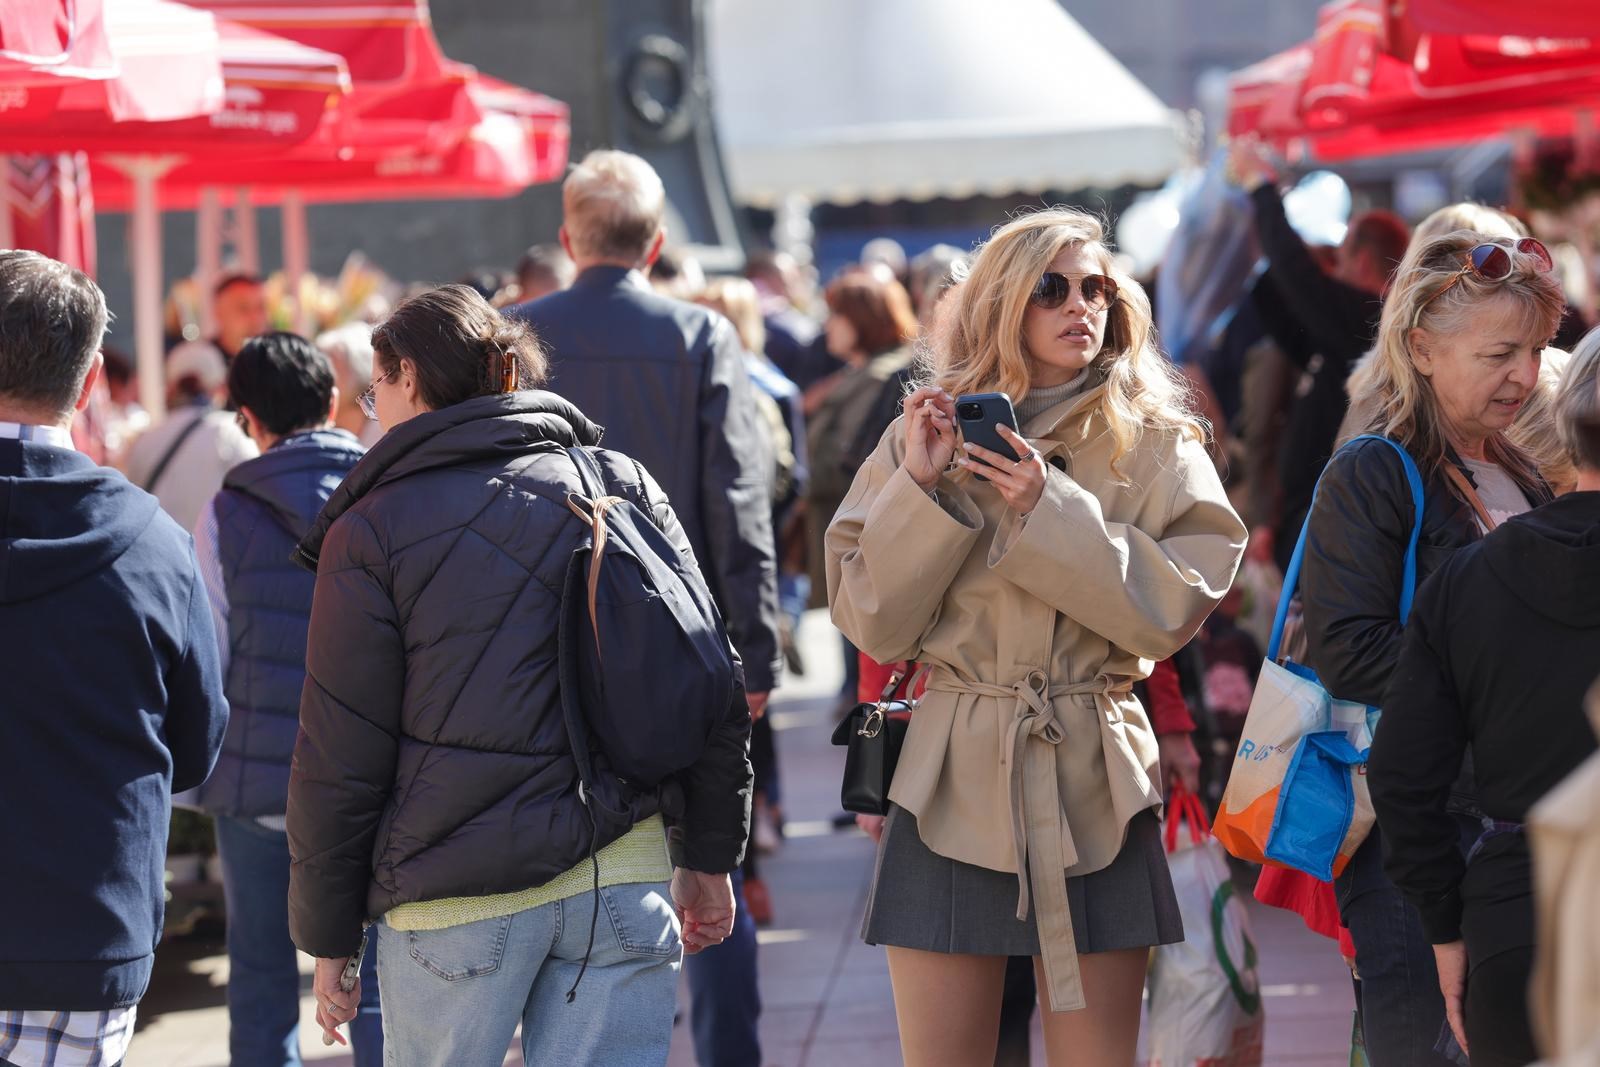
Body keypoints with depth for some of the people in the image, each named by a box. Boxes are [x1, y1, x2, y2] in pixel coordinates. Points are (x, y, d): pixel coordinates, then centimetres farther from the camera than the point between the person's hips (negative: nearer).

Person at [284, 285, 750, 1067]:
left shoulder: (371, 532, -2)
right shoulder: (623, 485, 8)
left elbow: (339, 763, -2)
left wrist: (327, 936, 6)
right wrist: (708, 858, 16)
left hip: (460, 899, -3)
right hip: (625, 880, 3)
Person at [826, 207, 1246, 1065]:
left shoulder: (1157, 446, 5)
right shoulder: (931, 433, 5)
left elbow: (1174, 608, -8)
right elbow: (874, 625, 0)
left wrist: (1051, 512, -15)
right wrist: (920, 488, -11)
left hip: (1095, 786, 0)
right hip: (953, 781, 0)